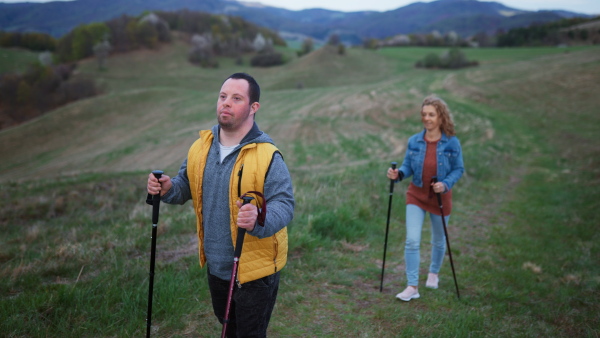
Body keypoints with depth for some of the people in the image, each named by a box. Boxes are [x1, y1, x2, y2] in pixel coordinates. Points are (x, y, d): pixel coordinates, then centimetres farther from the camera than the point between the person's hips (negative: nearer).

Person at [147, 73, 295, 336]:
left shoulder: (267, 156, -19)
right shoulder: (201, 146, 0)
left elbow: (284, 204, -22)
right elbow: (186, 186, 12)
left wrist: (260, 220, -43)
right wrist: (168, 189, -11)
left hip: (255, 271, -6)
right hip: (215, 265, 6)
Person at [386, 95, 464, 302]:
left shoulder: (452, 143, -10)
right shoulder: (414, 141, -5)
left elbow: (458, 169, -5)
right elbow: (408, 166, 1)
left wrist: (445, 184, -22)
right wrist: (398, 174, -21)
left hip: (440, 197, -1)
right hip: (416, 195, 1)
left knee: (438, 240, 17)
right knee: (412, 241, -10)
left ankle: (434, 273, 44)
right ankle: (412, 286, -3)